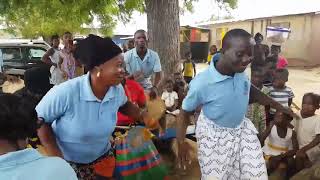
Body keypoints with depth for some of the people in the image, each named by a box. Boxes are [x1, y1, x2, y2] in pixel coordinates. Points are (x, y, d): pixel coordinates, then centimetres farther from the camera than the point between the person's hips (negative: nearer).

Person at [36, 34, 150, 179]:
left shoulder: (117, 89, -16)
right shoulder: (65, 93, -31)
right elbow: (39, 119, -16)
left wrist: (141, 115, -10)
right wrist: (55, 155, -21)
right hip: (66, 162, -4)